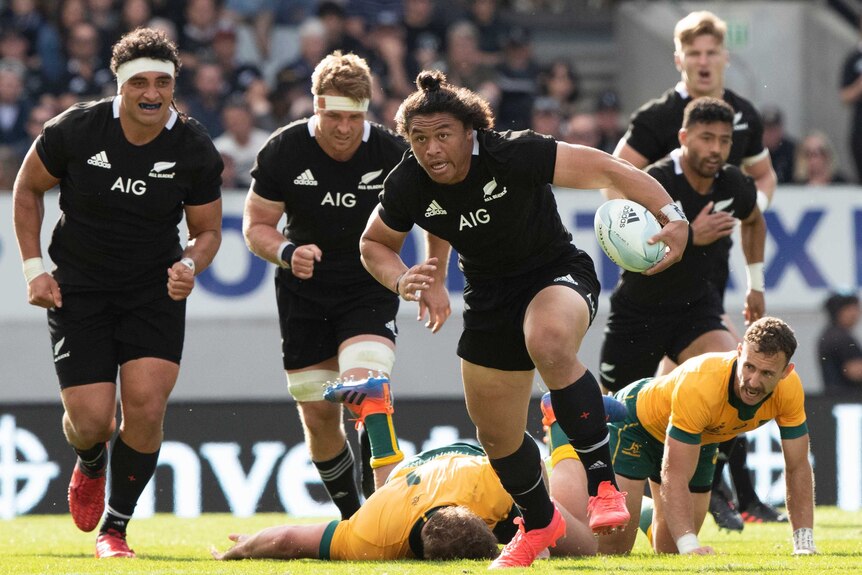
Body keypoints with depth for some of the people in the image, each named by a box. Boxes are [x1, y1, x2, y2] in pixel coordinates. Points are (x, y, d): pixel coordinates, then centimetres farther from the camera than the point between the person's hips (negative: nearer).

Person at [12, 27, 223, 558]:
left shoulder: (195, 150, -10)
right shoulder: (75, 130, -13)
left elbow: (208, 229, 3)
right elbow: (28, 188, 4)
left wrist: (190, 265, -19)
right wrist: (34, 268, -2)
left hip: (156, 291, 1)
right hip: (78, 290, -1)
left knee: (146, 406, -14)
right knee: (91, 421, -8)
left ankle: (116, 527, 6)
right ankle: (91, 465, 32)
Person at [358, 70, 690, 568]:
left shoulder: (513, 154, -27)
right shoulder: (408, 186, -14)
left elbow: (605, 169, -26)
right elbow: (374, 243, 5)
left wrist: (672, 215, -37)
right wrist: (401, 281, -16)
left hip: (558, 274, -5)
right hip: (490, 298, 5)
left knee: (549, 345, -40)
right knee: (496, 435, 10)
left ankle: (604, 483, -32)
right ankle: (539, 523, 42)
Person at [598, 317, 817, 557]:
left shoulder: (790, 389, -29)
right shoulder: (699, 386, -44)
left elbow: (798, 467, -16)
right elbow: (675, 477, -42)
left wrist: (804, 543, -24)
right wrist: (689, 545, -54)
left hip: (703, 439, 5)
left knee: (669, 550, 6)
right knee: (612, 546, -14)